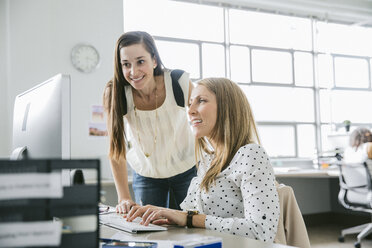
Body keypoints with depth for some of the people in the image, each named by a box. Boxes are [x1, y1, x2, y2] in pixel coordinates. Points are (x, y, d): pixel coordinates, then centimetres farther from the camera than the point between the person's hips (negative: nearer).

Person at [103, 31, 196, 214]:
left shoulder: (179, 83, -23)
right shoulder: (114, 93, -21)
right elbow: (116, 146, -12)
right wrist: (123, 198, -14)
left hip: (186, 169, 0)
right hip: (145, 175, 1)